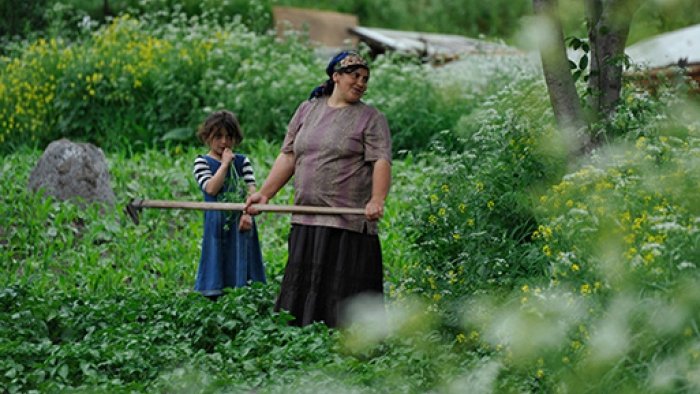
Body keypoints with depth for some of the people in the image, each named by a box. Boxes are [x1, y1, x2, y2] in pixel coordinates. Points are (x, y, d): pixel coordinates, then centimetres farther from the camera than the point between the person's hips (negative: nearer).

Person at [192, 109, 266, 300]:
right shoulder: (202, 162, 4)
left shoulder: (242, 161, 11)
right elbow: (211, 188, -12)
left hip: (241, 225, 3)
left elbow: (251, 190, 0)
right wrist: (225, 163, -6)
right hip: (218, 224, -2)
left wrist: (248, 213, -17)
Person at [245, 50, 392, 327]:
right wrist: (265, 193, 7)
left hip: (349, 224, -5)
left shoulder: (370, 118, 2)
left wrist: (377, 201, -25)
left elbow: (382, 162, -9)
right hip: (306, 223, 5)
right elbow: (288, 157, 16)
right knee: (301, 290, 8)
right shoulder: (307, 110, 16)